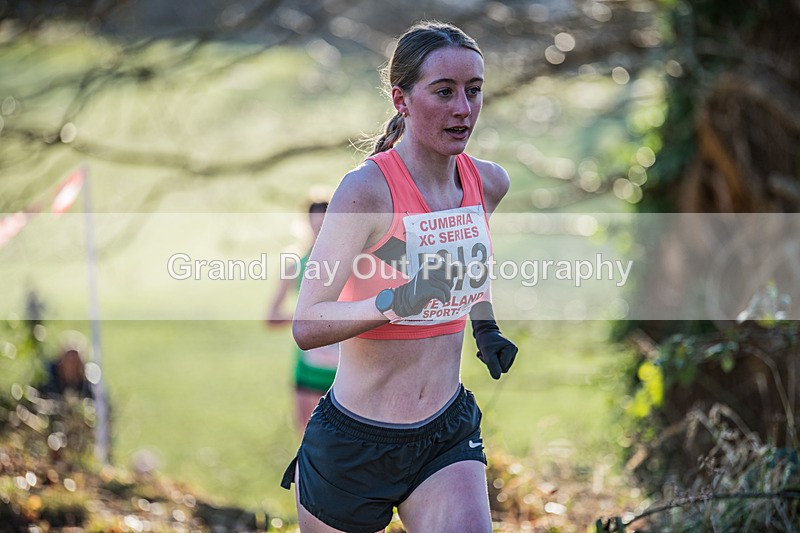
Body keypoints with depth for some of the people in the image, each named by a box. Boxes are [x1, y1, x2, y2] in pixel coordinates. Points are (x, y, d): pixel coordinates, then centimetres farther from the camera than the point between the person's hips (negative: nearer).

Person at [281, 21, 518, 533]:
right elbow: (305, 325, -23)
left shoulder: (489, 183, 1)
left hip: (449, 436, 4)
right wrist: (394, 303, -35)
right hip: (354, 442, -4)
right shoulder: (367, 190, -16)